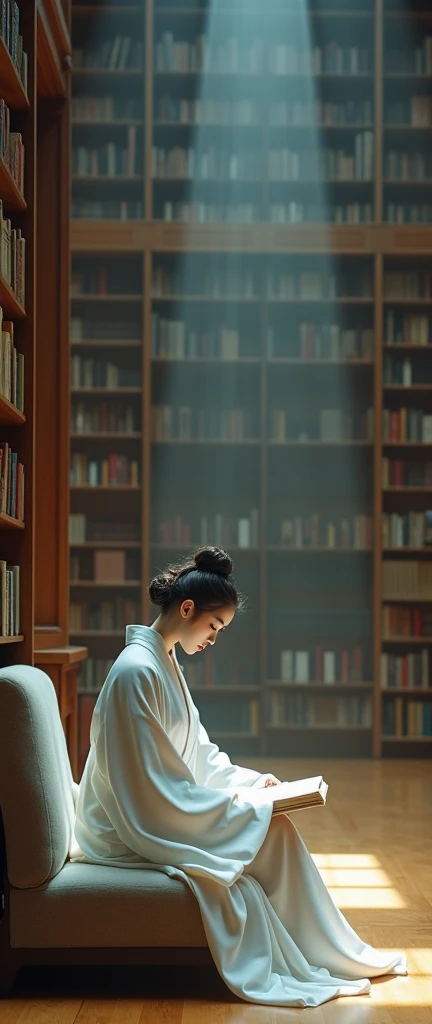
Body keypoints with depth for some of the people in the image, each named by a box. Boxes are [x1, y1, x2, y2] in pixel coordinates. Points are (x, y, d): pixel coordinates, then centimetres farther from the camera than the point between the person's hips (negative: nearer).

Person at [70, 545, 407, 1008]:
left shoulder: (164, 661, 9)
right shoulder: (136, 670, -23)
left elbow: (197, 752, 15)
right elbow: (153, 787, -24)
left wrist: (250, 780, 1)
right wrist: (244, 806, -18)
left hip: (155, 811, 9)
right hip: (132, 829, -9)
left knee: (274, 830, -3)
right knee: (270, 832, -12)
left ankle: (334, 955, 4)